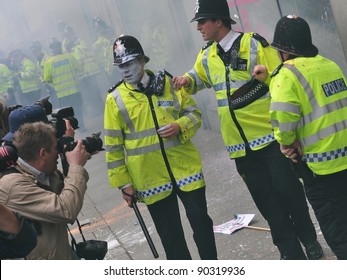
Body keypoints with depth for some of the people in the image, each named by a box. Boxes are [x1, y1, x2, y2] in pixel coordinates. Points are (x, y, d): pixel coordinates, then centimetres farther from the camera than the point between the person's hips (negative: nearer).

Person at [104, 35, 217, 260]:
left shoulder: (168, 84, 2)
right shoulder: (115, 99, -3)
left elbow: (194, 113, 8)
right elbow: (113, 146, -1)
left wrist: (180, 126, -14)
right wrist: (123, 182, -2)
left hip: (186, 169, 1)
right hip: (150, 180, -1)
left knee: (201, 223, 10)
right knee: (170, 237, 8)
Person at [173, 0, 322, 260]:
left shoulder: (253, 44, -10)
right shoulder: (207, 56, 7)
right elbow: (198, 77, 30)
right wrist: (187, 81, 5)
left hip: (270, 136, -5)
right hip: (240, 144, 5)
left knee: (288, 191, 3)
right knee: (267, 201, 10)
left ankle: (310, 240, 24)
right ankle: (291, 252, 22)